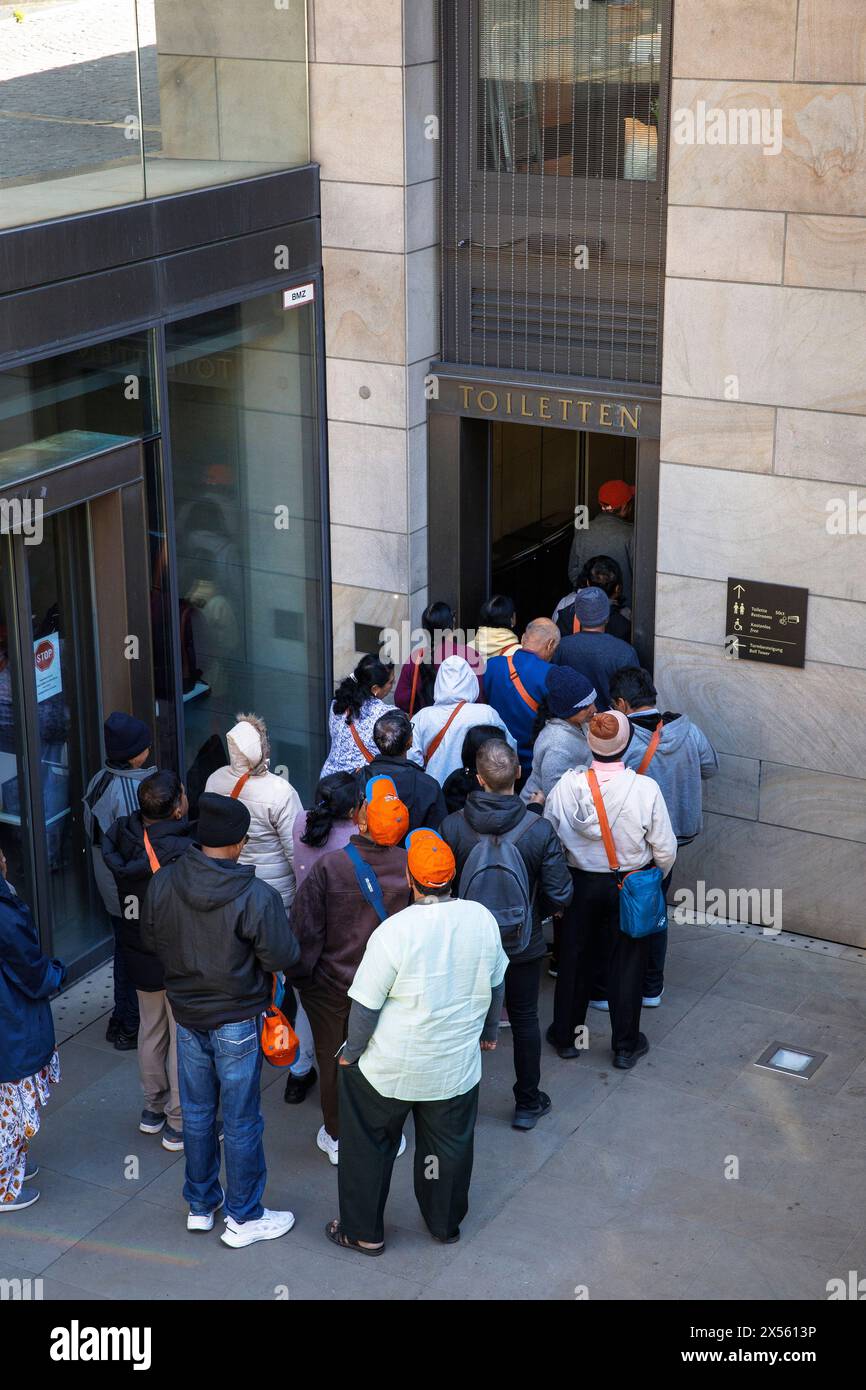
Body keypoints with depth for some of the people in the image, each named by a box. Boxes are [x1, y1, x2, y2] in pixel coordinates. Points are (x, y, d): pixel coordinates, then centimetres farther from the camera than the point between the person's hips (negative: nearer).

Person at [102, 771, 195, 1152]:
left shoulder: (122, 839, -9)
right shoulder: (184, 853, -29)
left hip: (139, 958, 7)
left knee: (151, 1030, 23)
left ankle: (153, 1109, 39)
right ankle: (179, 1124, 19)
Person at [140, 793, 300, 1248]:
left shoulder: (162, 883, -12)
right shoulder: (257, 896, -26)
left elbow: (150, 942, 3)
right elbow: (282, 959, -18)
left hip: (187, 1017, 5)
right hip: (237, 1022, -4)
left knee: (197, 1113, 20)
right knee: (241, 1121, 10)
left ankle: (200, 1206, 35)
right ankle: (244, 1218, 24)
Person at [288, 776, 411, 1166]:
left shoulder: (329, 867, -22)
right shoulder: (409, 865, -17)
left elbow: (305, 929, -15)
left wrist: (300, 975, 0)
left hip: (333, 985, -1)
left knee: (334, 1061, 19)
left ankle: (337, 1137, 35)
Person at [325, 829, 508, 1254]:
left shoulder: (395, 932, -25)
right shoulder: (482, 919, -11)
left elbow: (366, 1005, -18)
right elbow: (495, 985, 5)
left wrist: (351, 1053, -1)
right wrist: (489, 1031, 22)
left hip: (391, 1069, -4)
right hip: (458, 1064, 4)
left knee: (369, 1146, 17)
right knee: (450, 1144, 23)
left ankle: (365, 1232, 29)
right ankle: (446, 1223, 41)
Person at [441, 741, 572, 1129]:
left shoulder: (452, 826, -20)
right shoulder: (540, 830, -21)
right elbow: (559, 895, -16)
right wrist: (535, 913, 6)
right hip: (522, 944, 0)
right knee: (524, 1021, 18)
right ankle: (527, 1104, 31)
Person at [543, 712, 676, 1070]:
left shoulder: (567, 785, -19)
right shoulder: (646, 789, -22)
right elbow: (665, 849, -12)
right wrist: (657, 875, 10)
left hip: (581, 883, 1)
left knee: (575, 958, 19)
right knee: (626, 963, 14)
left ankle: (566, 1034, 33)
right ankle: (625, 1046, 26)